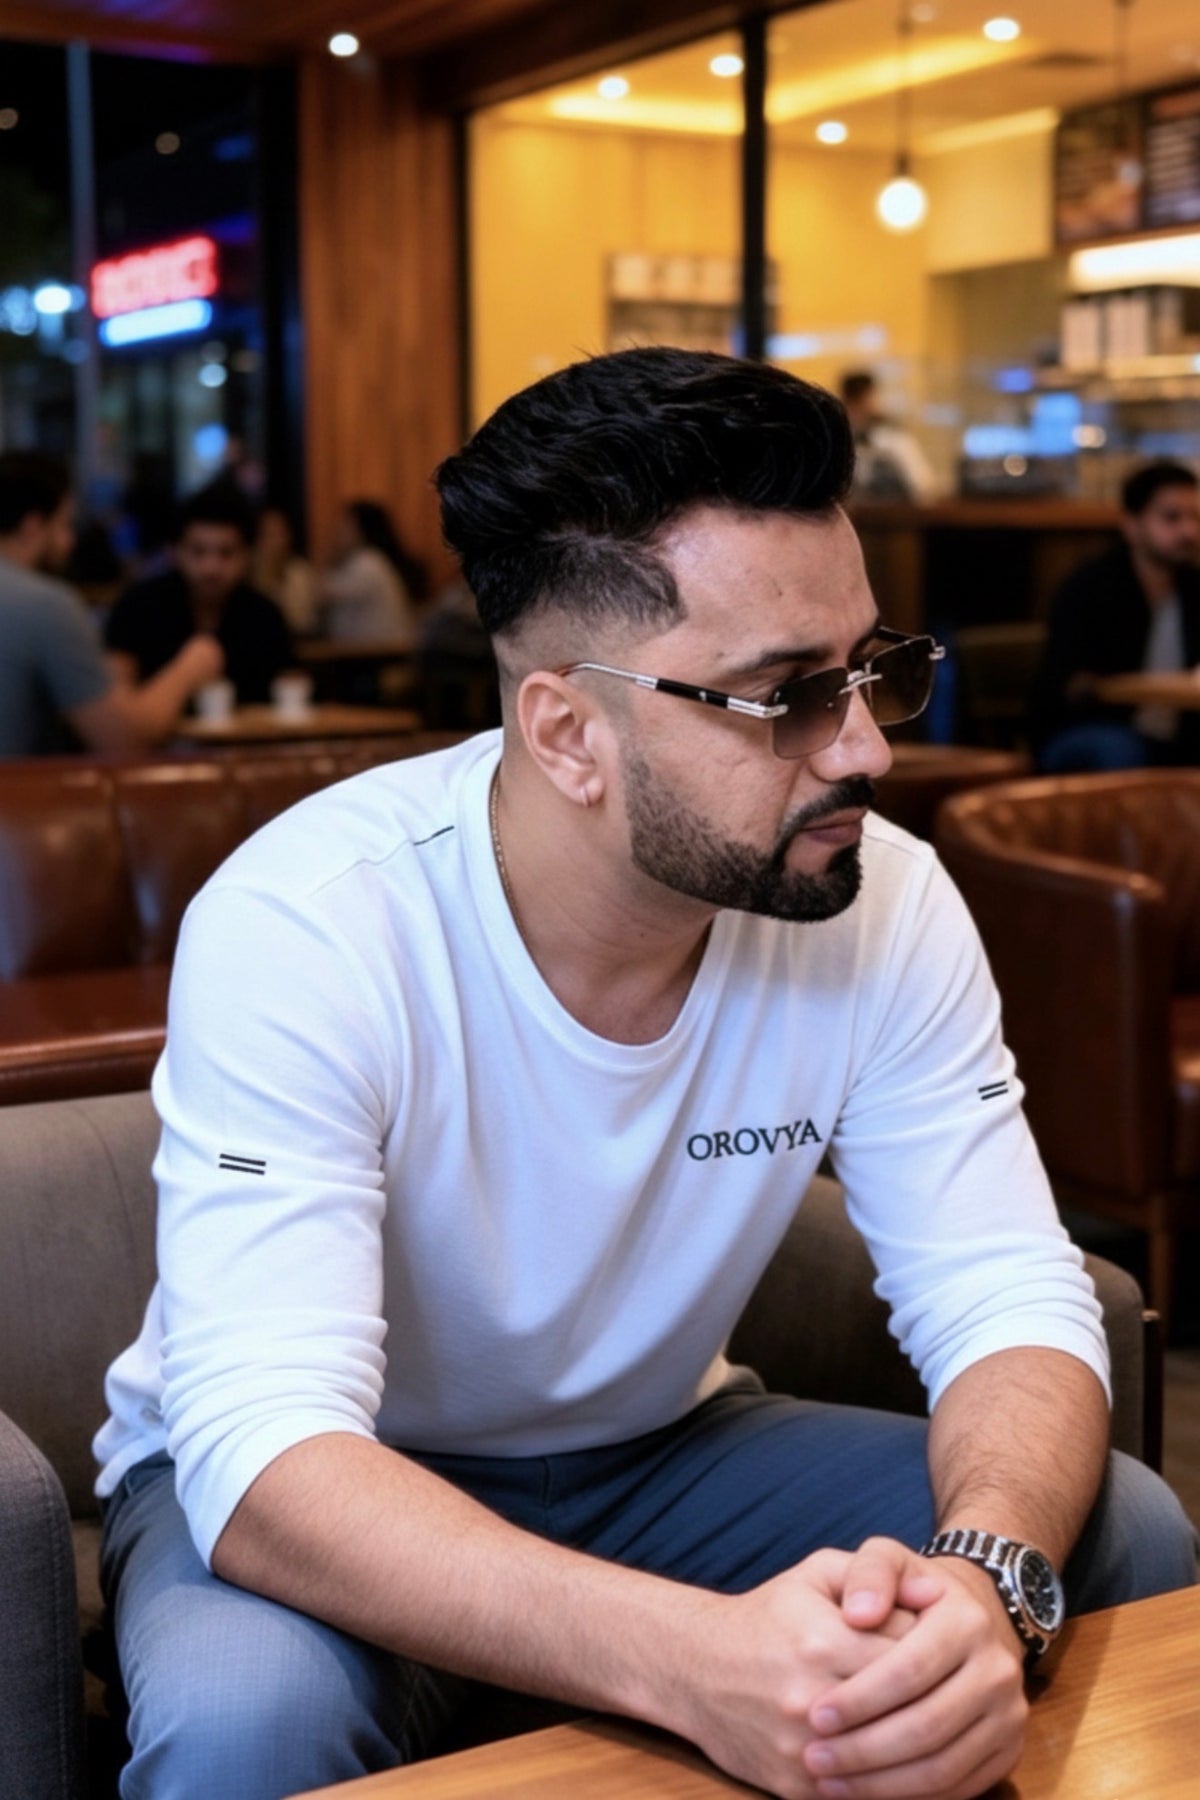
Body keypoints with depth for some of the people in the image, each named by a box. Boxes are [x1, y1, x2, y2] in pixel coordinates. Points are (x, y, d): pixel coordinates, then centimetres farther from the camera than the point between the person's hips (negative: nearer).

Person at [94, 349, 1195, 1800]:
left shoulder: (887, 906, -16)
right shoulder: (300, 930, -30)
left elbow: (1012, 1301, -16)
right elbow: (266, 1456, -37)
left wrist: (981, 1577, -40)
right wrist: (694, 1659, -52)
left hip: (654, 1449, 4)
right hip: (334, 1484, -3)